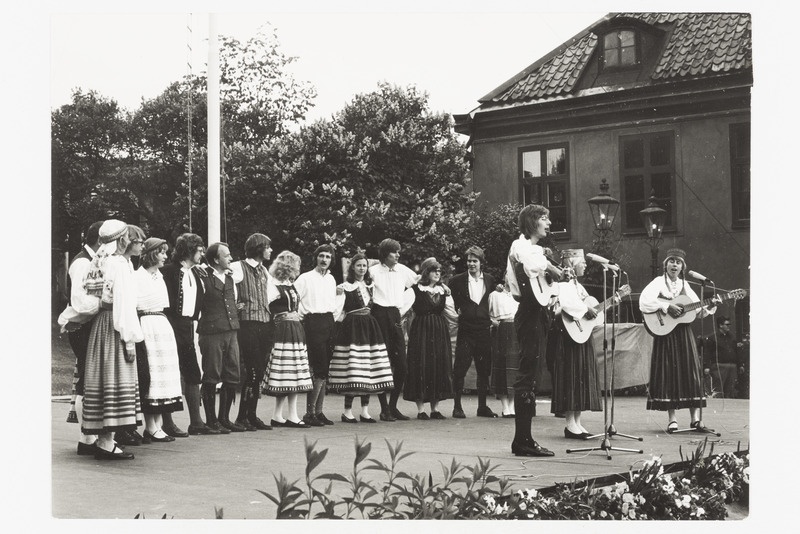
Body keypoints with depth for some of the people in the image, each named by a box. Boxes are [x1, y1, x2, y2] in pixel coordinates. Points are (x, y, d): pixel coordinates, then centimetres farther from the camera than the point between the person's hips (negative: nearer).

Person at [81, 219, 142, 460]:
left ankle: (103, 440, 15)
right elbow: (124, 303, -16)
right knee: (117, 378, -7)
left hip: (99, 324, 9)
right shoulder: (119, 263, -12)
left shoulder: (98, 262, 13)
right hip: (114, 326, -9)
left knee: (102, 380, 10)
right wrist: (130, 338, -16)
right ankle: (107, 442, -9)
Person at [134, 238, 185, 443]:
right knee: (150, 375, -6)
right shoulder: (137, 276, -9)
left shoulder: (159, 276, 16)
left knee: (163, 375, 6)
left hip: (162, 327, 8)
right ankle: (151, 428, -2)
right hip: (147, 328, -8)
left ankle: (158, 425, 10)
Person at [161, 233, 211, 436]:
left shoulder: (196, 273, 14)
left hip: (187, 327, 8)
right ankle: (167, 423, 3)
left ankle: (196, 422, 12)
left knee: (193, 374, 8)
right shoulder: (169, 271, -9)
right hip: (172, 326, -8)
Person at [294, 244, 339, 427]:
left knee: (324, 371, 5)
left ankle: (319, 412, 9)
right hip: (314, 323, -6)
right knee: (319, 369, -13)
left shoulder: (331, 279, 17)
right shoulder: (305, 278, -3)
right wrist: (303, 315, -3)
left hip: (329, 322, 7)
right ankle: (309, 413, -8)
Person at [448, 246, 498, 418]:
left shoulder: (490, 280, 7)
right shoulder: (457, 280, -1)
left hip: (484, 329, 3)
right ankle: (457, 406, 4)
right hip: (465, 330, -3)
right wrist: (457, 311, 1)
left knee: (484, 370, 7)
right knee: (460, 369, -4)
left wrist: (492, 319, 11)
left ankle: (482, 406, 16)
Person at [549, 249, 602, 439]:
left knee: (582, 378, 9)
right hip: (569, 336, -10)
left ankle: (576, 423, 14)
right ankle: (570, 425, -4)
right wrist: (586, 309, -23)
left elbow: (590, 305, 23)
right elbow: (565, 302, -31)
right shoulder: (564, 284, -12)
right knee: (571, 377, -7)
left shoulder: (578, 285, 19)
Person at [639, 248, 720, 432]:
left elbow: (697, 309, 13)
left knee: (690, 371, -1)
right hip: (665, 333, -4)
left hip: (684, 333, 4)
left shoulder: (684, 285, 13)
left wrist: (710, 306, -6)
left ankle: (695, 417, 0)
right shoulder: (659, 282, -1)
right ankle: (672, 419, 1)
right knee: (668, 373, -3)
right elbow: (644, 300, -18)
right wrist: (666, 307, -22)